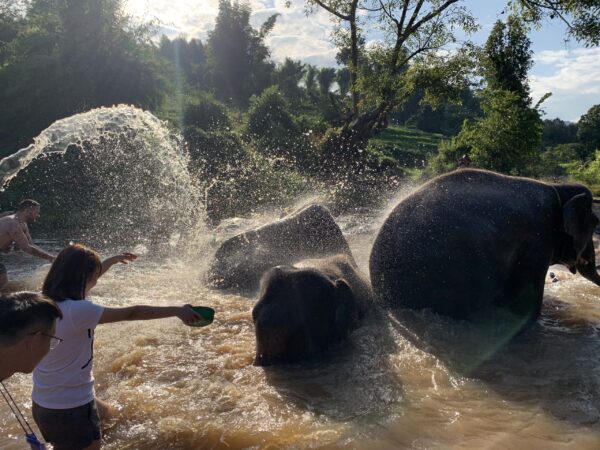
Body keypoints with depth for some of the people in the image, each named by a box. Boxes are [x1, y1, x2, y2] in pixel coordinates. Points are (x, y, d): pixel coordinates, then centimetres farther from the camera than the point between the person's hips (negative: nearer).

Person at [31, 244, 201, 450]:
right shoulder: (76, 310, -27)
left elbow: (83, 278, 17)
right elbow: (131, 313, -22)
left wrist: (112, 260, 31)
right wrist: (177, 310, -14)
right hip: (70, 409, -9)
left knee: (105, 413, 30)